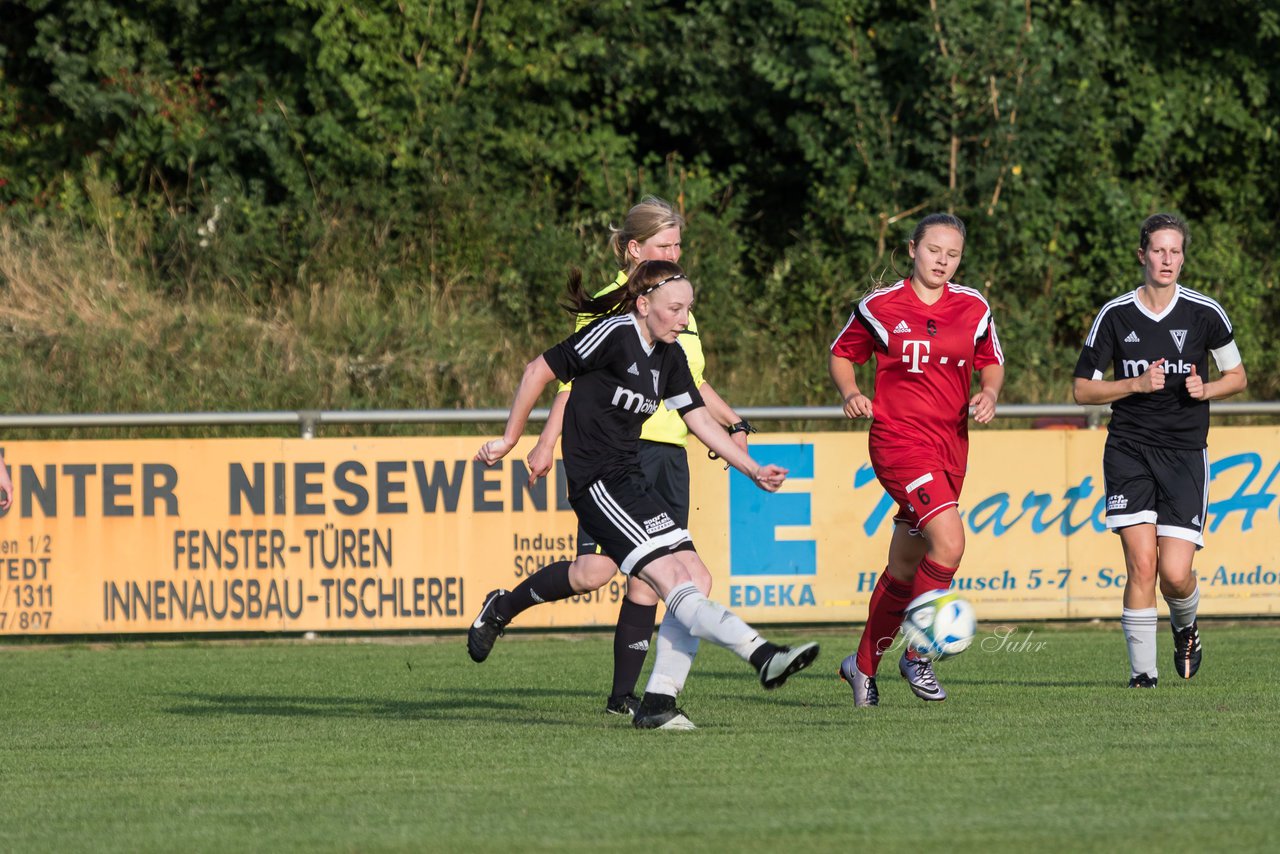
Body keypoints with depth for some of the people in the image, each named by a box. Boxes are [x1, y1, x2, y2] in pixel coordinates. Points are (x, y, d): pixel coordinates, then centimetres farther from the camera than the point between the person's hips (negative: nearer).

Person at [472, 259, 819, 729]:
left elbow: (698, 418, 18)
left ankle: (658, 702, -1)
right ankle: (762, 655, -33)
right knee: (673, 578, -19)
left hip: (630, 482, 9)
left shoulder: (669, 356, 12)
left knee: (696, 579, 0)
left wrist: (753, 469, 10)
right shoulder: (612, 335, -13)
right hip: (599, 483, -9)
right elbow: (539, 371, -9)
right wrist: (508, 439, -3)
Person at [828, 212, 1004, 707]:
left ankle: (864, 664, 30)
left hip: (950, 443, 5)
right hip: (898, 439, -5)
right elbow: (842, 354, 10)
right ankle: (917, 656, -11)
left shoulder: (973, 309, 6)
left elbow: (991, 363, 19)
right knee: (948, 541, -24)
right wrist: (850, 394, -9)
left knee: (904, 568, 13)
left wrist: (989, 394, -3)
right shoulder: (880, 307, -2)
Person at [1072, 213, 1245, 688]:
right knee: (1141, 563, -13)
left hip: (1185, 452, 0)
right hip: (1129, 449, 0)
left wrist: (1205, 390, -9)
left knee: (1175, 573, -8)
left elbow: (1237, 376, 13)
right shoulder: (1115, 316, 0)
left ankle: (1185, 627, 26)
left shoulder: (1204, 314, 0)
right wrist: (1136, 384, -11)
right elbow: (1082, 389, 4)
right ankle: (1142, 669, -3)